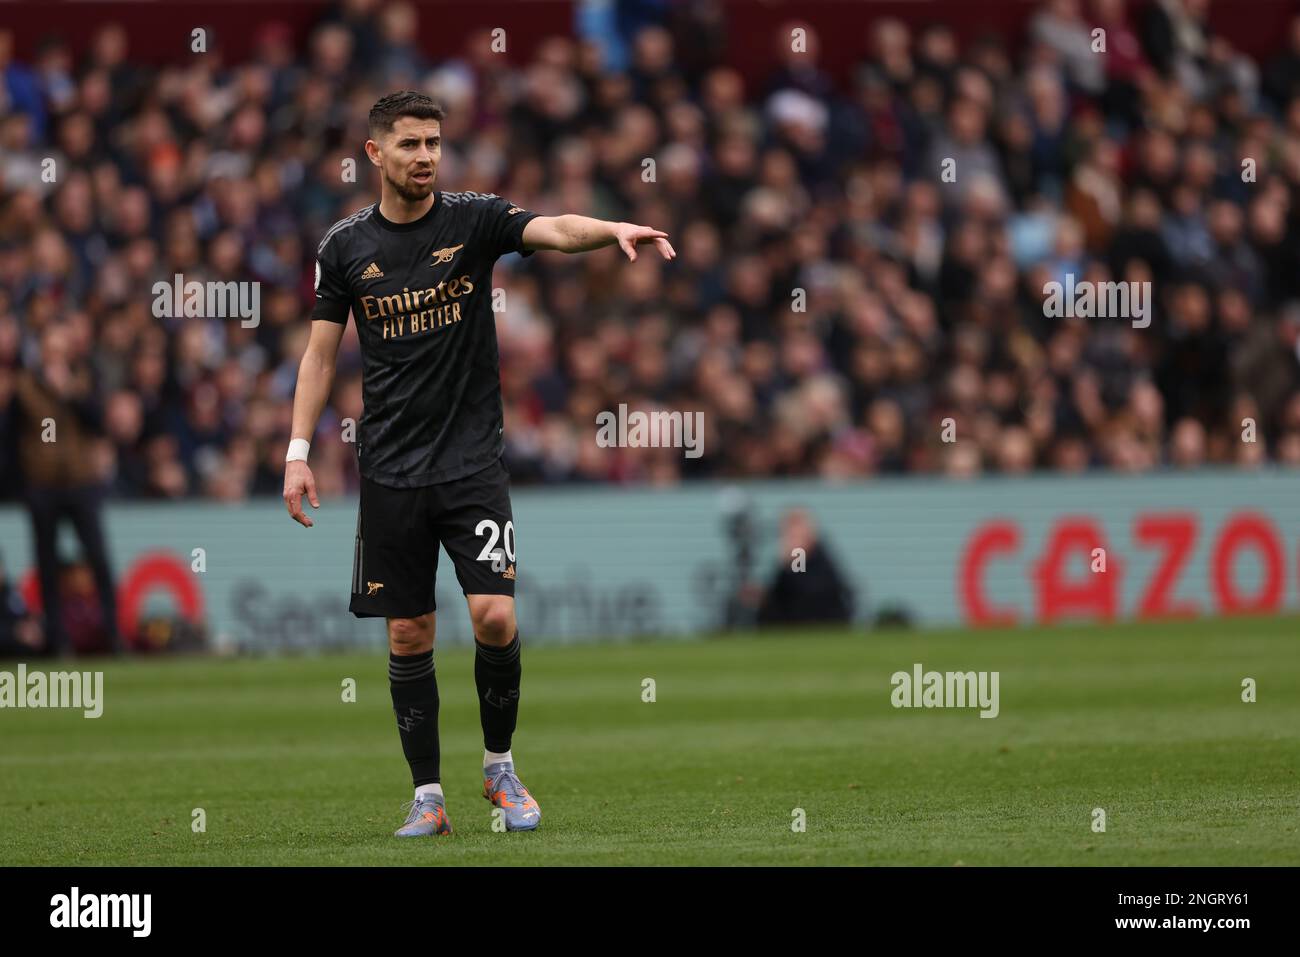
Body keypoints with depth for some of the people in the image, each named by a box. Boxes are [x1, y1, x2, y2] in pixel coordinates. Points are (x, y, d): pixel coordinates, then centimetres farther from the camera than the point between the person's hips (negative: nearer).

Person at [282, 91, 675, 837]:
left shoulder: (474, 219, -2)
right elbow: (322, 352, 10)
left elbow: (555, 230, -20)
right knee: (409, 635, 3)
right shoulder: (346, 246, 4)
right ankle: (428, 795, 12)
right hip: (391, 469, 2)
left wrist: (616, 230, -41)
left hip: (473, 460, -2)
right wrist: (299, 452, 3)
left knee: (495, 616, -13)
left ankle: (500, 764, 9)